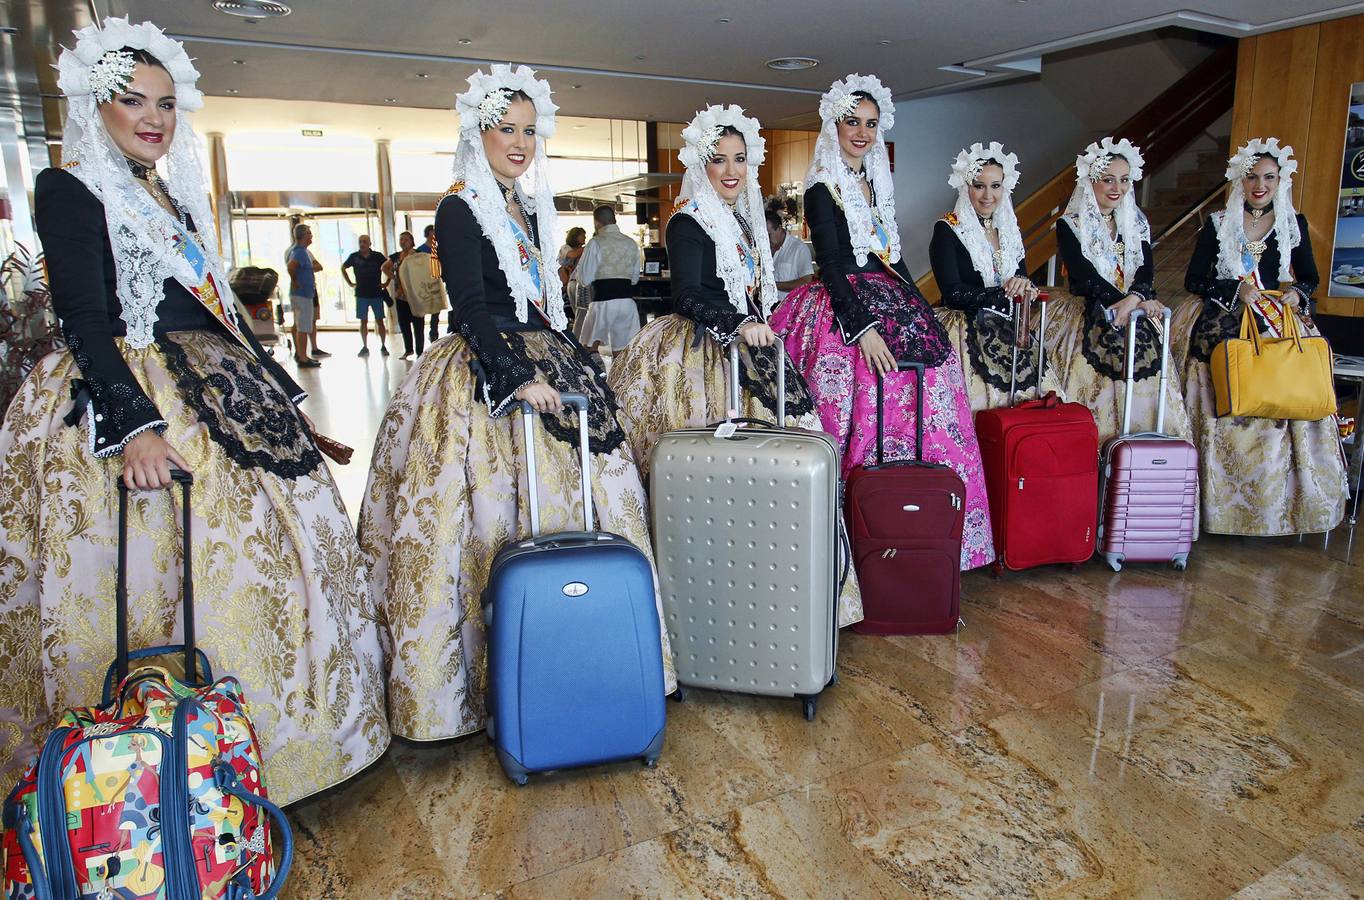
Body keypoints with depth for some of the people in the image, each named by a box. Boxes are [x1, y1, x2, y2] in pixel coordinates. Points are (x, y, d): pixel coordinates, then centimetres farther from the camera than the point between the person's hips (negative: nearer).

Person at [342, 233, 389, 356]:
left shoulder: (378, 256, -4)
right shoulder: (354, 257, 0)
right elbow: (343, 268, 16)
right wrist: (350, 283, 10)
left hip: (376, 294, -1)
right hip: (361, 294, 1)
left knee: (379, 321, 2)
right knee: (363, 321, 5)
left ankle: (383, 346, 10)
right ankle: (364, 347, 11)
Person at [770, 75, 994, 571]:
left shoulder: (875, 184, 18)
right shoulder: (823, 188, -5)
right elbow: (831, 265, -13)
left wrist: (921, 307, 12)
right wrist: (863, 328, -21)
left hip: (891, 304, 7)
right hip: (845, 311, -7)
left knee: (926, 402, -3)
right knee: (867, 416, -15)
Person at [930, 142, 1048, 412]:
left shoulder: (1009, 230, 17)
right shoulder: (947, 230, -2)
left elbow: (1024, 280, 17)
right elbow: (953, 293, -10)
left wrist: (1027, 289, -7)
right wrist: (1003, 293, -17)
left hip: (1008, 327, 6)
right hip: (966, 327, -6)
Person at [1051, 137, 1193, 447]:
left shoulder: (1137, 222, 17)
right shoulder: (1069, 225, 2)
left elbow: (1146, 269, 3)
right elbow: (1085, 277, -10)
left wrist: (1134, 298, -21)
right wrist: (1136, 301, -22)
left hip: (1135, 313, 4)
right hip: (1088, 314, -4)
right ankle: (1102, 451, -18)